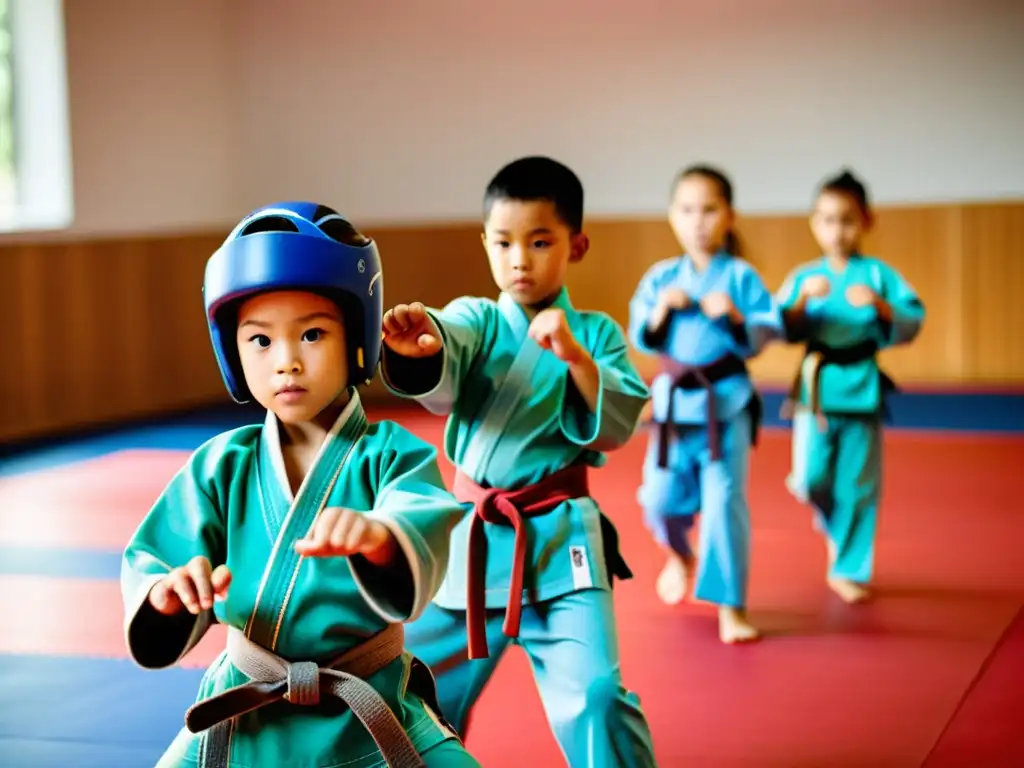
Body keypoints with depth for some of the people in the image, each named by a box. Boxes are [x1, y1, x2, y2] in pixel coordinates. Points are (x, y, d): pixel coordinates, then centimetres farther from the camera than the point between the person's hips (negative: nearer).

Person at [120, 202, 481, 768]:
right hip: (239, 720, 2)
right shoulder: (222, 464, -3)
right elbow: (150, 565, -9)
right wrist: (167, 593, -34)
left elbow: (426, 527, -31)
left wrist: (380, 537, -55)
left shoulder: (391, 455, -11)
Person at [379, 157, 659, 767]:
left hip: (560, 539, -2)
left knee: (593, 698, -15)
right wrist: (419, 343, -46)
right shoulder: (475, 319, 1)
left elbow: (618, 426, -9)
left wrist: (576, 358, -24)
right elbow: (440, 377, -22)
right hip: (471, 536, 2)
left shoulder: (596, 333, 2)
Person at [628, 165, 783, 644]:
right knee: (663, 498, 7)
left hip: (727, 402, -3)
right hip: (675, 400, 3)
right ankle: (681, 557, 42)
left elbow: (767, 334, -7)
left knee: (724, 500, -9)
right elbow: (642, 339, 2)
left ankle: (730, 607, 0)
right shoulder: (662, 277, 2)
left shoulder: (741, 277, -5)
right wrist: (661, 309, -15)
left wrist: (737, 317, -24)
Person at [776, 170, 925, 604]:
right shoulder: (805, 277, 3)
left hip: (862, 388, -1)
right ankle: (834, 524, 33)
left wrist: (879, 305, -21)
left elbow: (913, 323, -6)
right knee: (812, 479, -2)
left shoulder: (879, 274, 0)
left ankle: (848, 569, 19)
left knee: (858, 485, 5)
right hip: (816, 387, 1)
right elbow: (783, 332, -2)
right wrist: (803, 300, -17)